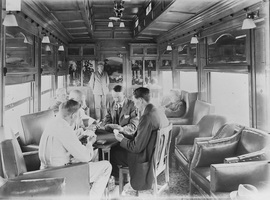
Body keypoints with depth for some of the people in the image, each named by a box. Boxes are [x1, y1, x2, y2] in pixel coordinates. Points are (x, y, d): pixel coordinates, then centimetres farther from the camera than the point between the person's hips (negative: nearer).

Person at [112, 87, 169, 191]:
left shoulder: (147, 118, -29)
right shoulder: (158, 112, 0)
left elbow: (136, 148, -24)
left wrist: (121, 139, -7)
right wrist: (126, 137, 11)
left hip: (145, 158, -9)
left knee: (112, 153, 7)